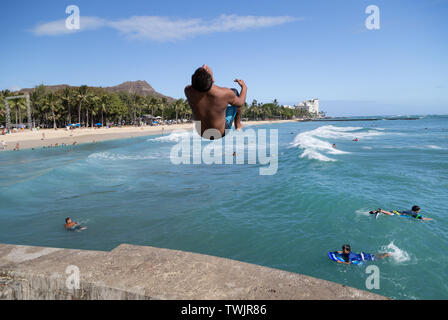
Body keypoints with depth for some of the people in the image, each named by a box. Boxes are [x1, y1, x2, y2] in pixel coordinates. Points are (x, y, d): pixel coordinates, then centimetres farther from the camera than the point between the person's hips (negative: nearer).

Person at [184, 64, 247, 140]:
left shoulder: (188, 91, -26)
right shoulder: (225, 93, -32)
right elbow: (240, 103, -9)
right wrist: (244, 87, 9)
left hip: (201, 133, 3)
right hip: (220, 134, -3)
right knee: (235, 92, 13)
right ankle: (238, 125, 33)